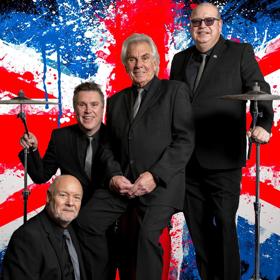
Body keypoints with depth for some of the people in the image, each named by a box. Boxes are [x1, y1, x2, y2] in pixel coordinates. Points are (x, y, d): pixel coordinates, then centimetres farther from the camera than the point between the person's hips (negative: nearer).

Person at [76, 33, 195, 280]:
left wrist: (155, 175, -15)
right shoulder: (116, 101, 20)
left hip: (161, 183, -5)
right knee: (86, 221, -7)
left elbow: (185, 140, -5)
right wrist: (114, 175, -3)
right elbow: (109, 147, 18)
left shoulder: (175, 90, 4)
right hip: (123, 183, 5)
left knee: (148, 234, -26)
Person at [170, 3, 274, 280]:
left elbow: (261, 92, -4)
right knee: (197, 226, 11)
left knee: (224, 223, -1)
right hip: (187, 160, 5)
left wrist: (263, 125, -22)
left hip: (222, 158, -4)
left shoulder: (240, 53, 2)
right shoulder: (180, 59, 14)